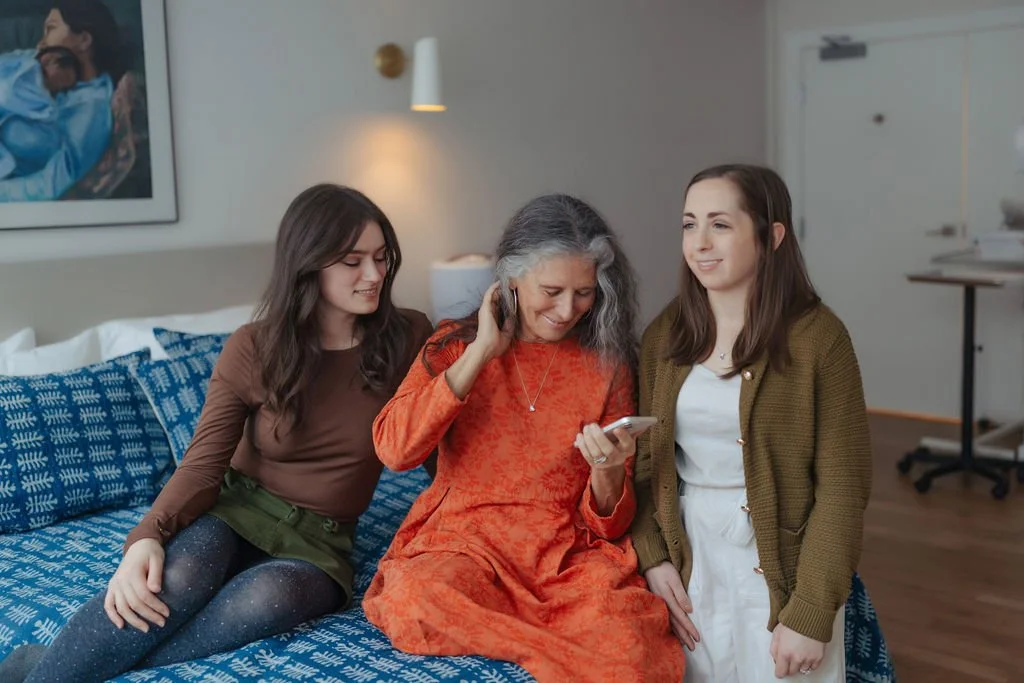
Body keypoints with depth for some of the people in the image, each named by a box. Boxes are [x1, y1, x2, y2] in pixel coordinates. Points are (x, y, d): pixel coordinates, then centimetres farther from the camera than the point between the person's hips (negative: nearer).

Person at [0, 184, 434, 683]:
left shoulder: (408, 338, -6)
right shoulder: (252, 349, -8)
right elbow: (204, 465, -11)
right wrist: (148, 536, -28)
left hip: (317, 539, 0)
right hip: (237, 509, 0)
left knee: (270, 595, -37)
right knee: (180, 576, -37)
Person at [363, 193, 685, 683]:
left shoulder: (608, 366, 6)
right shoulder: (455, 344, 6)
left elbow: (608, 521, 7)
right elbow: (394, 449, -11)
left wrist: (608, 472, -17)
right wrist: (481, 352, -11)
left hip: (568, 553, -1)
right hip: (463, 542, 2)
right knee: (412, 599, -34)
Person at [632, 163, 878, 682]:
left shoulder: (817, 337, -13)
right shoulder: (664, 334, 0)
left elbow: (841, 488, -12)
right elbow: (645, 460, 4)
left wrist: (809, 614, -15)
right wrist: (652, 557, -8)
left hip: (781, 565, -3)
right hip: (689, 562, 3)